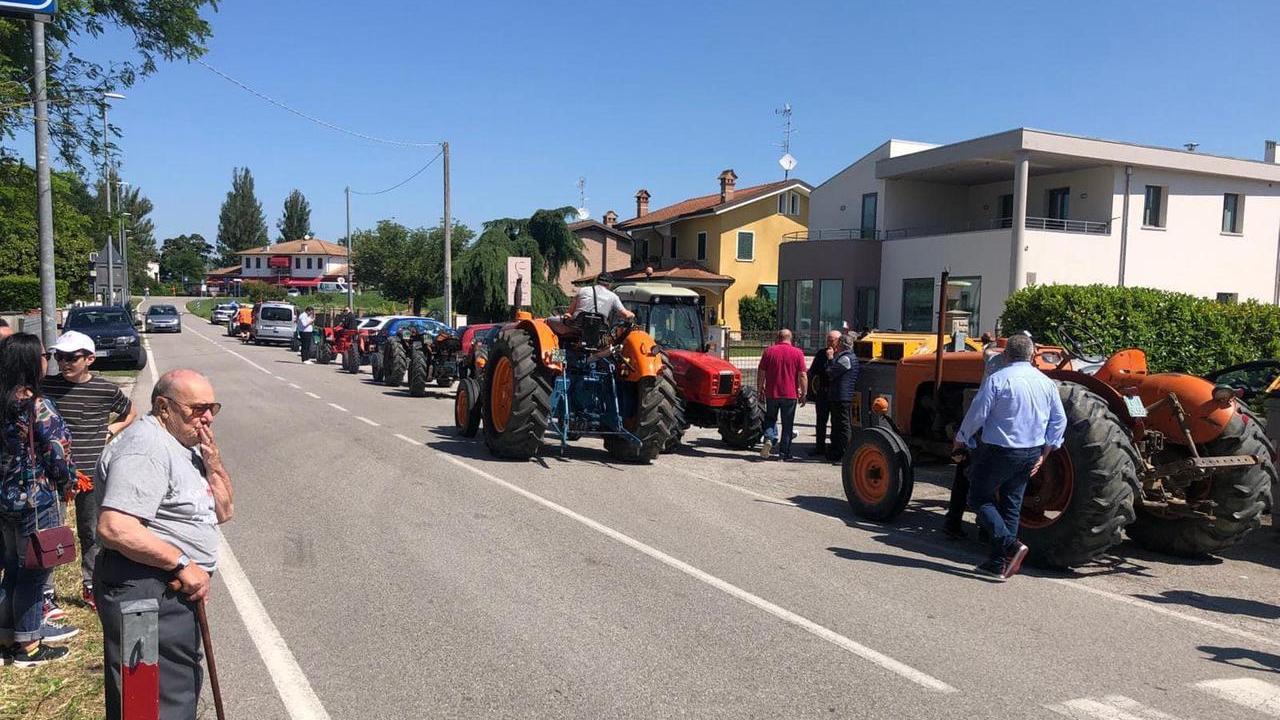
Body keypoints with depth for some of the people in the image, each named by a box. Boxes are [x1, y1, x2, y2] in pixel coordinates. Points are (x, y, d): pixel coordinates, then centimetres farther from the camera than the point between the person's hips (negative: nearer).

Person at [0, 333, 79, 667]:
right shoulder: (38, 406, -21)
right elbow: (59, 454, -18)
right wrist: (68, 484, 0)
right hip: (36, 500, -8)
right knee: (34, 571, 5)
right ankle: (28, 646, 16)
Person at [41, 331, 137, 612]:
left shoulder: (107, 390, -4)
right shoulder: (46, 386, -5)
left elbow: (130, 413, 15)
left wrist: (111, 430, 1)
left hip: (93, 473, 1)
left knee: (92, 534, 13)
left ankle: (90, 586, 29)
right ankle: (46, 592, 16)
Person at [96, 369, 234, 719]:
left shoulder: (186, 445, 14)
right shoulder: (147, 447, -18)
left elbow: (222, 513, 16)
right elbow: (114, 527, -28)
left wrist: (213, 464, -1)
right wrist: (182, 563, -22)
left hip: (178, 592, 11)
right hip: (146, 590, -10)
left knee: (184, 687, 20)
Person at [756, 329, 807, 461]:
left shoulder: (769, 351, -1)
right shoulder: (797, 353, -4)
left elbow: (761, 373, 1)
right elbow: (802, 376, -5)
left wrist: (760, 389, 11)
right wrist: (804, 394, 3)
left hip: (771, 393, 1)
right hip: (790, 394, -1)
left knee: (770, 419, 18)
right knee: (787, 424, 8)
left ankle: (769, 439, -8)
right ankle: (784, 453, 10)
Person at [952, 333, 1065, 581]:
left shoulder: (997, 379, -13)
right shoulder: (1046, 382, 5)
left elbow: (976, 415, -13)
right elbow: (1059, 420, 8)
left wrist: (961, 439, 3)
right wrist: (1045, 453, 13)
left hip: (999, 450, -6)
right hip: (1031, 454, 6)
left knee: (980, 499, 7)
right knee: (1011, 505, 13)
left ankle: (1010, 546, -12)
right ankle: (998, 563, 16)